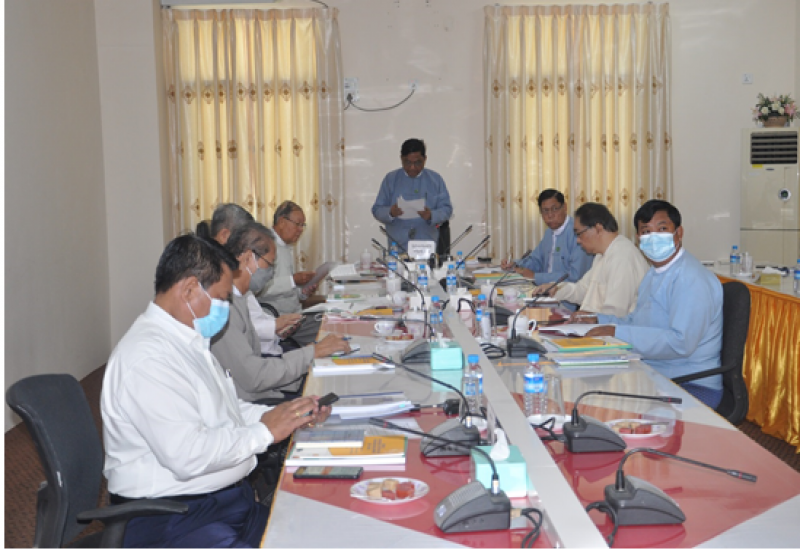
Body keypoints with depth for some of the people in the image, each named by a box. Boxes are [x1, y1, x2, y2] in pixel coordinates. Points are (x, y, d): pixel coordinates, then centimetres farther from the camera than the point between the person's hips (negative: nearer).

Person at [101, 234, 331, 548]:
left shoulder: (187, 341, 13)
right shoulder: (148, 357, -19)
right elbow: (187, 455, -26)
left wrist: (289, 416, 8)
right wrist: (264, 431, -15)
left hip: (230, 497, 10)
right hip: (171, 519, -10)